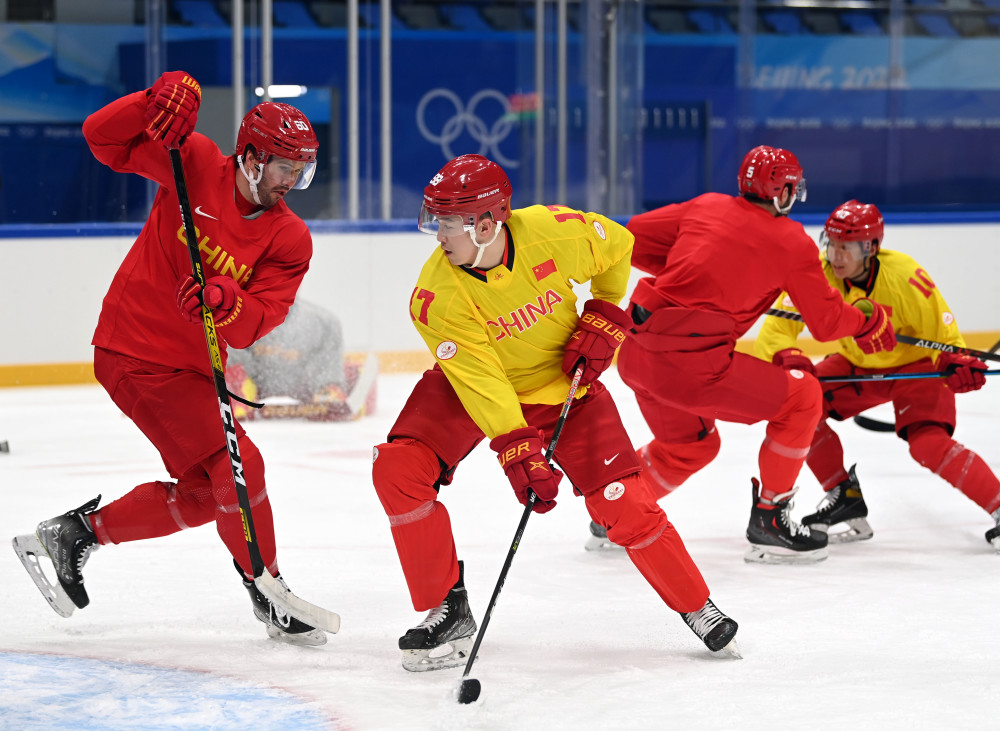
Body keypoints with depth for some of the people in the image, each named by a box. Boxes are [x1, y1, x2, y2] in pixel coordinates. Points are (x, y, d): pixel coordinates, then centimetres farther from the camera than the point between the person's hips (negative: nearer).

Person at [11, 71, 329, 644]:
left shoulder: (291, 240, -3)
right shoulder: (195, 164, -11)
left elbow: (254, 327, -13)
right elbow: (105, 138, -12)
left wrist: (227, 304, -36)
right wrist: (159, 100, -29)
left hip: (194, 368, 7)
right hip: (136, 353, -7)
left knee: (204, 493, 15)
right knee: (237, 465, -14)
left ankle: (78, 532, 27)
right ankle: (266, 589, 2)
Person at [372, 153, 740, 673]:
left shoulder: (552, 232, -27)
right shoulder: (437, 297, -28)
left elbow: (616, 247, -4)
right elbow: (481, 383, -29)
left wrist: (603, 319, -9)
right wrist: (518, 453, -37)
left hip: (562, 381, 0)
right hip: (468, 385, 1)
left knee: (622, 501, -9)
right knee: (398, 470, -19)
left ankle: (697, 608, 13)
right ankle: (448, 611, -5)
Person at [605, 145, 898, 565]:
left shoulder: (706, 206, 15)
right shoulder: (791, 242, 1)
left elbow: (635, 236, 17)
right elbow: (827, 323, 7)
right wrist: (866, 319, 27)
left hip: (635, 349, 7)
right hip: (692, 361, -7)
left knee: (689, 445, 30)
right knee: (801, 399, 9)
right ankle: (768, 521, 13)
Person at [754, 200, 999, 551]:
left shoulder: (906, 278, -30)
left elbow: (943, 334, -21)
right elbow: (777, 327, -17)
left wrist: (956, 364, -42)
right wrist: (786, 358, -37)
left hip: (915, 366, -5)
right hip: (857, 365, 5)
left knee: (928, 443, -26)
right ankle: (845, 498, 0)